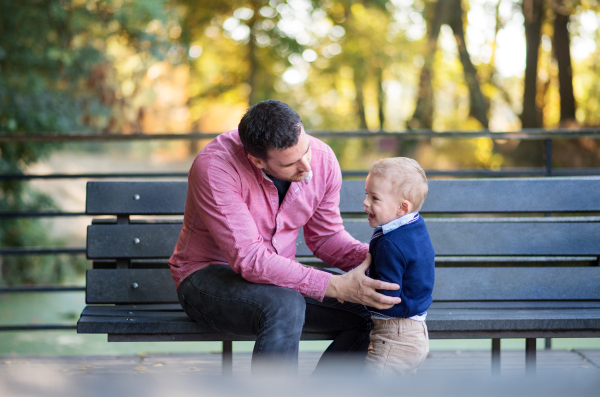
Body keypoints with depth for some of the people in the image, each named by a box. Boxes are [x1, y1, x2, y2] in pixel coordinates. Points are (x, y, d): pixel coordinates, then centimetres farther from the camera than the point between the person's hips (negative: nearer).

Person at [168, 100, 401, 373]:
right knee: (285, 307, -37)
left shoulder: (322, 159, -9)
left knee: (370, 312, -12)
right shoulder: (215, 166, -28)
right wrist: (336, 286, -37)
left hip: (278, 278, 6)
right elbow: (249, 260, -32)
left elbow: (325, 235, 5)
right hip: (208, 277, -6)